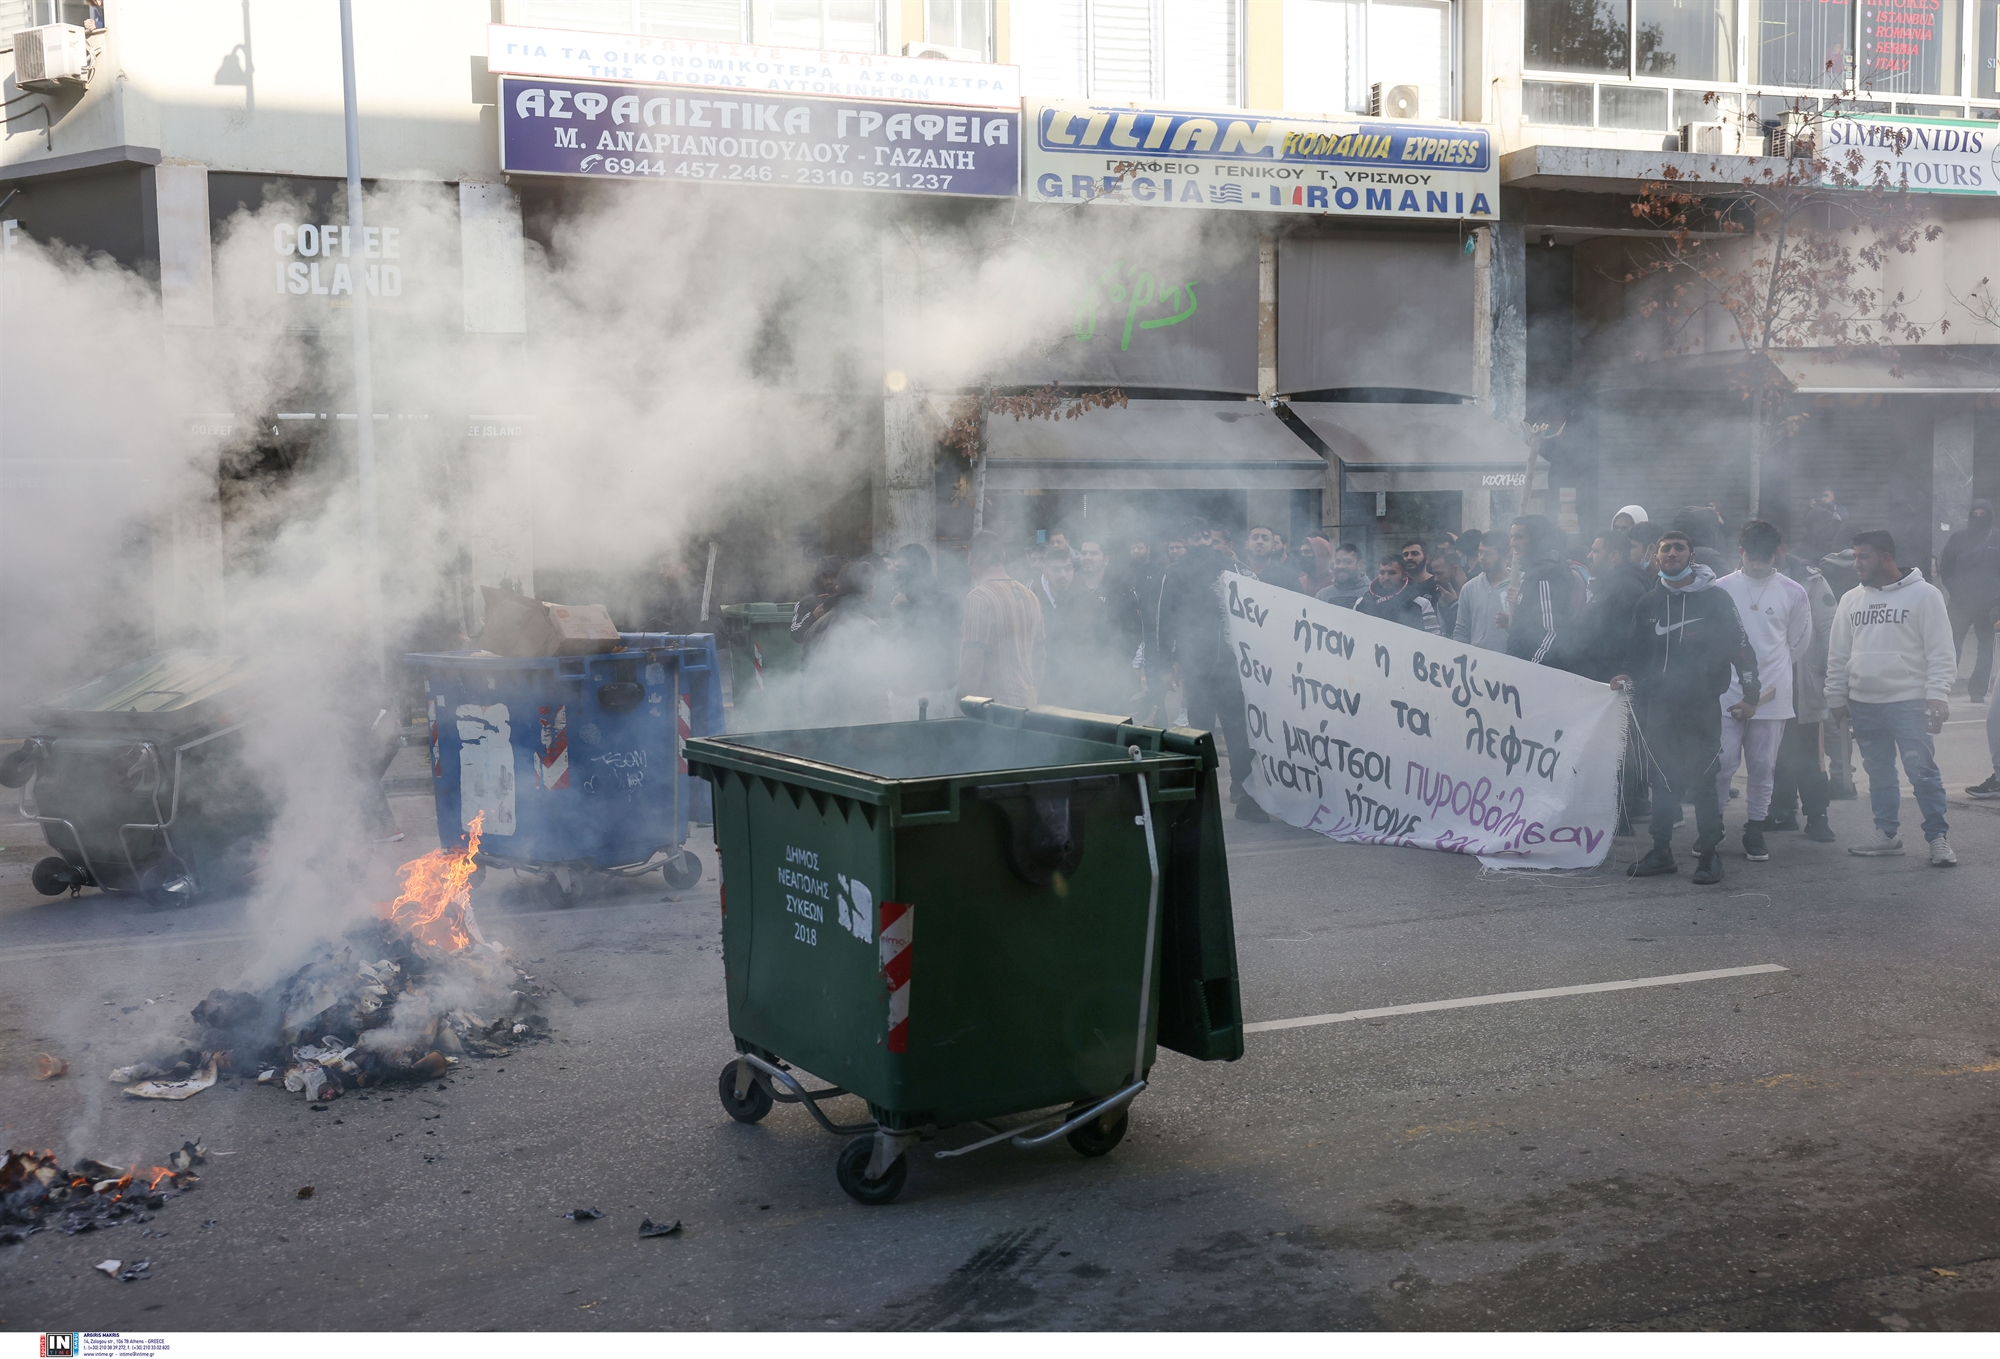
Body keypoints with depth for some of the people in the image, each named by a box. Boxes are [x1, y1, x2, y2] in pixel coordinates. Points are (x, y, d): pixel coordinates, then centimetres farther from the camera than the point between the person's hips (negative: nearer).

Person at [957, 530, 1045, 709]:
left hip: (991, 704, -7)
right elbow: (1040, 653, 17)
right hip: (1027, 701, 7)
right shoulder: (1030, 596, 10)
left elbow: (972, 660, -18)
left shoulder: (979, 598, -13)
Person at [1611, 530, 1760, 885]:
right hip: (1659, 706, 4)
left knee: (1703, 782, -3)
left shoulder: (1714, 598, -1)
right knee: (1662, 782, 7)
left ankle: (1708, 856, 5)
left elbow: (1740, 646, 0)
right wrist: (1627, 676, 3)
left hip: (1701, 707, -4)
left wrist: (1751, 694, -3)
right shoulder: (1649, 603, 13)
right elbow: (1636, 652, 22)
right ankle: (1661, 852, 15)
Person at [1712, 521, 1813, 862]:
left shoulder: (1793, 592, 2)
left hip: (1772, 695, 1)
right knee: (1723, 762, -3)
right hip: (1727, 694, 0)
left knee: (1762, 765, 5)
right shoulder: (1722, 588, 1)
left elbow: (1800, 641, 14)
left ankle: (1755, 829, 16)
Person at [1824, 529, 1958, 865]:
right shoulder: (1851, 599, 10)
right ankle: (1887, 835, 21)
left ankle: (1938, 838, 1)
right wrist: (1835, 697, 12)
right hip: (1863, 704, 5)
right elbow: (1838, 654, 15)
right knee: (1879, 773, 12)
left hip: (1909, 702, -5)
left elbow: (1940, 652, -7)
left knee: (1922, 771, -7)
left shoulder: (1923, 595, -4)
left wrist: (1937, 695, -15)